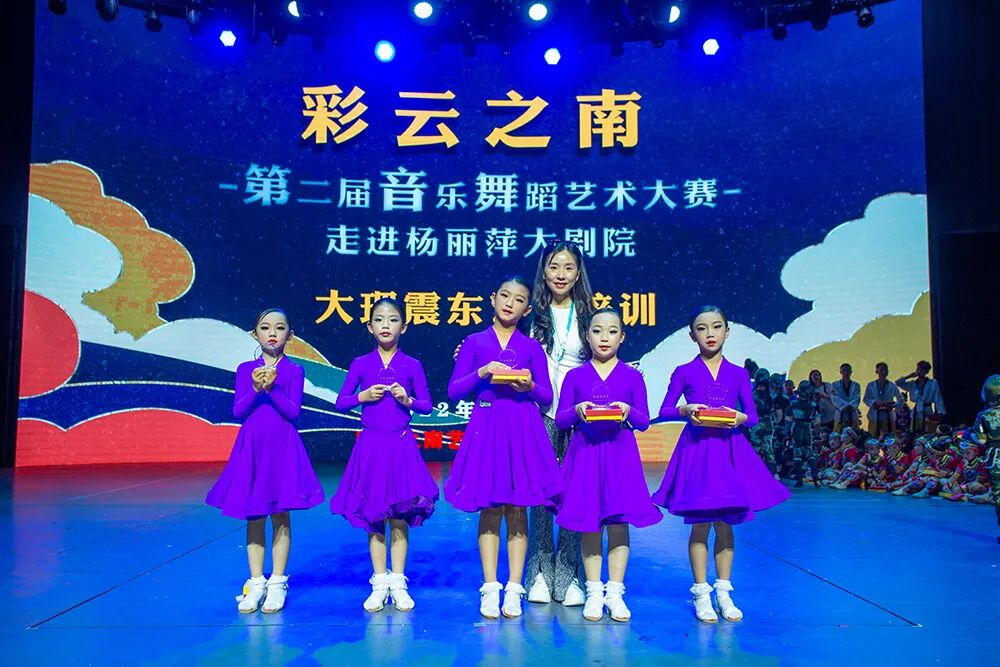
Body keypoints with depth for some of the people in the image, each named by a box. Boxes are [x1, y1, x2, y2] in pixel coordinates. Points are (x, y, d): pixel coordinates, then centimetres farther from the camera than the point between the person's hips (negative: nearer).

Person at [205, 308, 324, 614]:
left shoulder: (294, 370, 2)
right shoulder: (245, 369, 7)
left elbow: (293, 411, -8)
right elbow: (238, 411, -2)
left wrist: (271, 388, -21)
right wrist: (256, 389, -19)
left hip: (283, 447, -2)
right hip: (251, 447, 2)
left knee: (280, 516, 1)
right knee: (253, 517, 6)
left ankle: (277, 584, 11)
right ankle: (255, 583, 15)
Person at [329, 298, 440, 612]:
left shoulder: (412, 365, 2)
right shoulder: (360, 364, 4)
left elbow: (427, 405, 5)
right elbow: (341, 402, 5)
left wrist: (407, 400, -13)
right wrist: (363, 396, -11)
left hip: (401, 445, 0)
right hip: (370, 445, 1)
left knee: (399, 517, 3)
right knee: (373, 517, 5)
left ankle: (398, 583, 15)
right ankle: (379, 584, 17)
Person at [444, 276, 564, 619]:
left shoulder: (532, 347, 10)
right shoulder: (474, 342, 8)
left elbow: (547, 395, 7)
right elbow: (454, 390, 2)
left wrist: (530, 386, -13)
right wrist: (481, 373, -13)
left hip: (523, 430, 1)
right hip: (486, 428, 0)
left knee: (517, 511, 2)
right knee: (489, 510, 1)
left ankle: (514, 589, 10)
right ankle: (489, 589, 9)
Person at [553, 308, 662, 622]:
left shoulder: (632, 377, 6)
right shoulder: (575, 376, 6)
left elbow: (644, 421, 4)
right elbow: (560, 419, 4)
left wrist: (629, 412, -16)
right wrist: (577, 411, -16)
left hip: (620, 454, 0)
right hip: (585, 452, 0)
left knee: (619, 523, 1)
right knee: (590, 524, 3)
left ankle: (615, 592, 14)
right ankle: (594, 593, 16)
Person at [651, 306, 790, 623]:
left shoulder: (738, 374, 8)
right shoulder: (684, 372, 2)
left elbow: (753, 415, 9)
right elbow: (665, 411, 2)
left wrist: (741, 418, -13)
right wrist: (685, 410, -16)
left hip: (729, 450, 2)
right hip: (696, 450, -2)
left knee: (725, 525, 7)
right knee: (700, 526, 1)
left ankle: (723, 592, 20)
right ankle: (701, 594, 12)